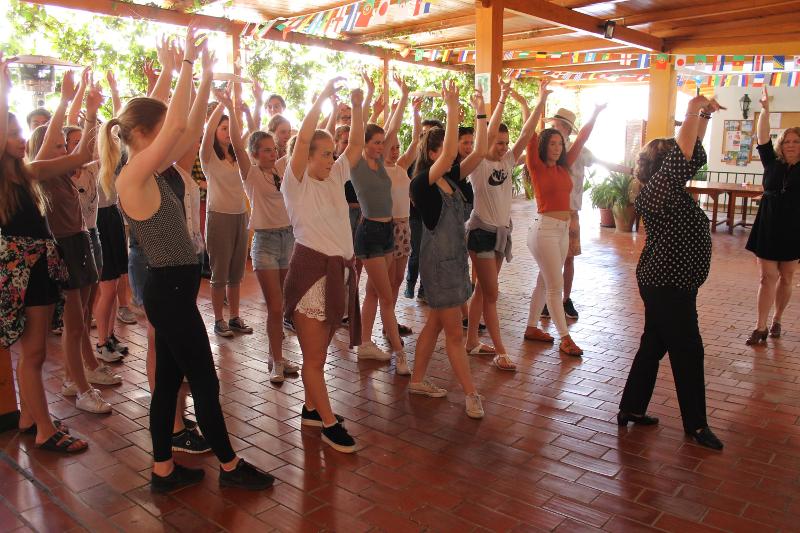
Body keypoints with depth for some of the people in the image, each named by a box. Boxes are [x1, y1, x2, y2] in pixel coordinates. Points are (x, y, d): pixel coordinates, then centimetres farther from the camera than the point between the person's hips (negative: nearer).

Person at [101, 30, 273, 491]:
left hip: (172, 289, 10)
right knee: (205, 382, 3)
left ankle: (164, 469, 28)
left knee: (170, 379, 15)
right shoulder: (133, 177, -17)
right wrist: (187, 62, -21)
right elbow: (178, 125, -28)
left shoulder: (151, 173, 8)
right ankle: (230, 466, 18)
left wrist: (207, 78, 7)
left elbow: (191, 130, 12)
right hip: (171, 291, -10)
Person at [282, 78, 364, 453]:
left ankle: (311, 409, 31)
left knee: (319, 353, 17)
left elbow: (357, 145, 12)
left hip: (339, 271, 7)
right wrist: (322, 98, -16)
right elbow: (302, 138, -18)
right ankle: (329, 424, 9)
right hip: (311, 270, -7)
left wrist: (357, 107, 3)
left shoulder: (336, 178, 13)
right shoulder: (296, 183, -5)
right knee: (313, 358, 1)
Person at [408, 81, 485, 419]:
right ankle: (471, 394, 11)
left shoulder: (452, 179, 7)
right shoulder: (422, 184, -16)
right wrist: (452, 110, -29)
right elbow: (449, 153, -31)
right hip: (438, 260, -9)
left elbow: (479, 151, 6)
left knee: (435, 323, 17)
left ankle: (417, 380, 30)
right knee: (454, 332, 0)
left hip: (456, 257, 9)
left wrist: (481, 113, 1)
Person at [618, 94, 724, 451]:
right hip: (668, 285, -10)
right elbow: (682, 156, -29)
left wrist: (704, 116, 9)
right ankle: (696, 425, 14)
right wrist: (692, 113, -22)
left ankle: (631, 408, 25)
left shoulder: (669, 186, 10)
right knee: (687, 351, 0)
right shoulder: (656, 190, -17)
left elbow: (694, 156, 17)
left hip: (670, 283, 10)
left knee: (654, 345, 15)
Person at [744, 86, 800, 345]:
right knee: (768, 278, 1)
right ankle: (761, 327, 2)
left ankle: (777, 320, 26)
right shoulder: (773, 164, 2)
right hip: (768, 228, 0)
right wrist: (765, 109, -17)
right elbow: (762, 139, -6)